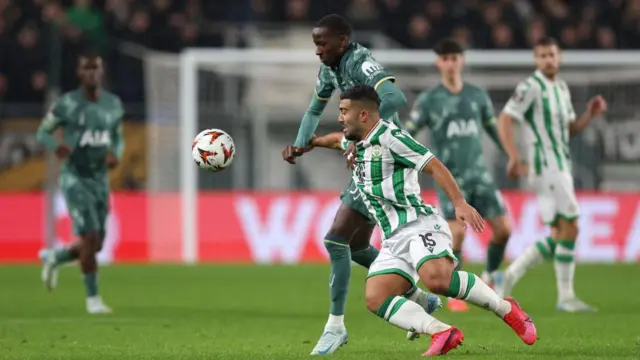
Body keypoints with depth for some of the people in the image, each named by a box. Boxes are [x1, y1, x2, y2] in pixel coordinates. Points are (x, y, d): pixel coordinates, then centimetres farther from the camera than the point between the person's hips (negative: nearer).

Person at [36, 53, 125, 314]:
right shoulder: (67, 104, -11)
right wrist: (57, 145, -24)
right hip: (75, 178, -5)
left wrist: (116, 154, -7)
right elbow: (42, 132, -2)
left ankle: (54, 258, 37)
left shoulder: (113, 104, 3)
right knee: (90, 238, -16)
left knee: (96, 245, 8)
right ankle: (92, 297, -2)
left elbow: (118, 138, 16)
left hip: (100, 180, 5)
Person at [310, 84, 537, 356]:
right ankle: (442, 333, -22)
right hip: (394, 239, 8)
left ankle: (507, 309, -16)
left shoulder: (389, 137, -8)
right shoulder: (355, 143, 19)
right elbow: (338, 139, 45)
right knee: (375, 299, -15)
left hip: (420, 225, -8)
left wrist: (460, 203, -23)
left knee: (436, 278, -35)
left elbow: (433, 166, -14)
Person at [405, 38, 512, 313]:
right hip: (450, 178, -4)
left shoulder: (478, 96, 9)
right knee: (457, 232, -16)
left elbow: (494, 130, 21)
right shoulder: (429, 100, -1)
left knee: (503, 229, -5)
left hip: (479, 175, 4)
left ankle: (490, 278, 22)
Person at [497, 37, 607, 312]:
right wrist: (514, 158, -24)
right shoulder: (531, 87, -10)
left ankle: (511, 275, 14)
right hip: (546, 167, -9)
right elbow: (504, 121, -15)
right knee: (569, 228, -10)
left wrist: (590, 114, 3)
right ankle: (566, 297, -4)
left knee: (559, 236, 8)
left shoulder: (561, 88, 15)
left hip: (561, 169, 9)